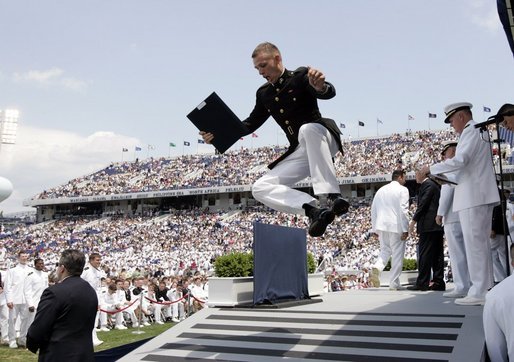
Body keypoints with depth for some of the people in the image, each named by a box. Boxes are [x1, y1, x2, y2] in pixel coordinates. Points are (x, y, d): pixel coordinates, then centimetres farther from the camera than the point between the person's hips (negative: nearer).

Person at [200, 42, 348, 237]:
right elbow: (251, 123, 19)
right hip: (299, 152, 6)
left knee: (307, 129, -41)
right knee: (260, 188, -11)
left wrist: (320, 86, -46)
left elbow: (330, 93, -21)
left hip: (322, 140, -6)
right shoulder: (264, 93, 13)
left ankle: (333, 196, -45)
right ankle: (314, 210, -30)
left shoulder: (300, 75, -4)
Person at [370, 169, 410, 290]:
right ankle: (394, 283, 4)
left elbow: (373, 209, 15)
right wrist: (405, 229, -9)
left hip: (382, 225, 5)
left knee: (385, 250, 16)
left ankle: (377, 267, -12)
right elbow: (403, 210, -11)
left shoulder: (381, 190, 15)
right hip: (396, 226, -5)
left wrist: (375, 228, 20)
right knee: (397, 254, 2)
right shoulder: (402, 190, -3)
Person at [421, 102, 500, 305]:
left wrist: (431, 169, -14)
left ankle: (478, 293, -7)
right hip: (482, 195, 10)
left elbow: (460, 161, -23)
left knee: (474, 243, -8)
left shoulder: (470, 131, -10)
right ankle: (486, 288, 17)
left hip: (473, 197, -10)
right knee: (482, 243, 12)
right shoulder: (480, 131, 20)